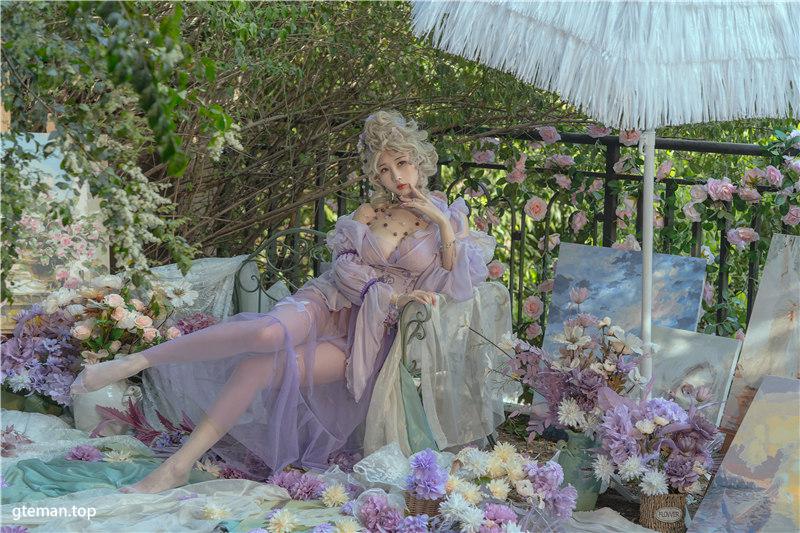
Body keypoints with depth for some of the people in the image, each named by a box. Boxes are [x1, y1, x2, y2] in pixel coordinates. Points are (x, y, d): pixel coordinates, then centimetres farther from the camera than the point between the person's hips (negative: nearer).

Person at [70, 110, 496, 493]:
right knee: (268, 333, -36)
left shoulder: (448, 219, 5)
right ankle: (131, 363, -34)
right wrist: (395, 295, -12)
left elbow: (460, 290, -7)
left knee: (258, 367, -28)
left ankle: (180, 464, -24)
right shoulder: (372, 209, 9)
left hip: (369, 335, -1)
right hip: (328, 302, 1)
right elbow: (344, 265, 0)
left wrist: (444, 224, -13)